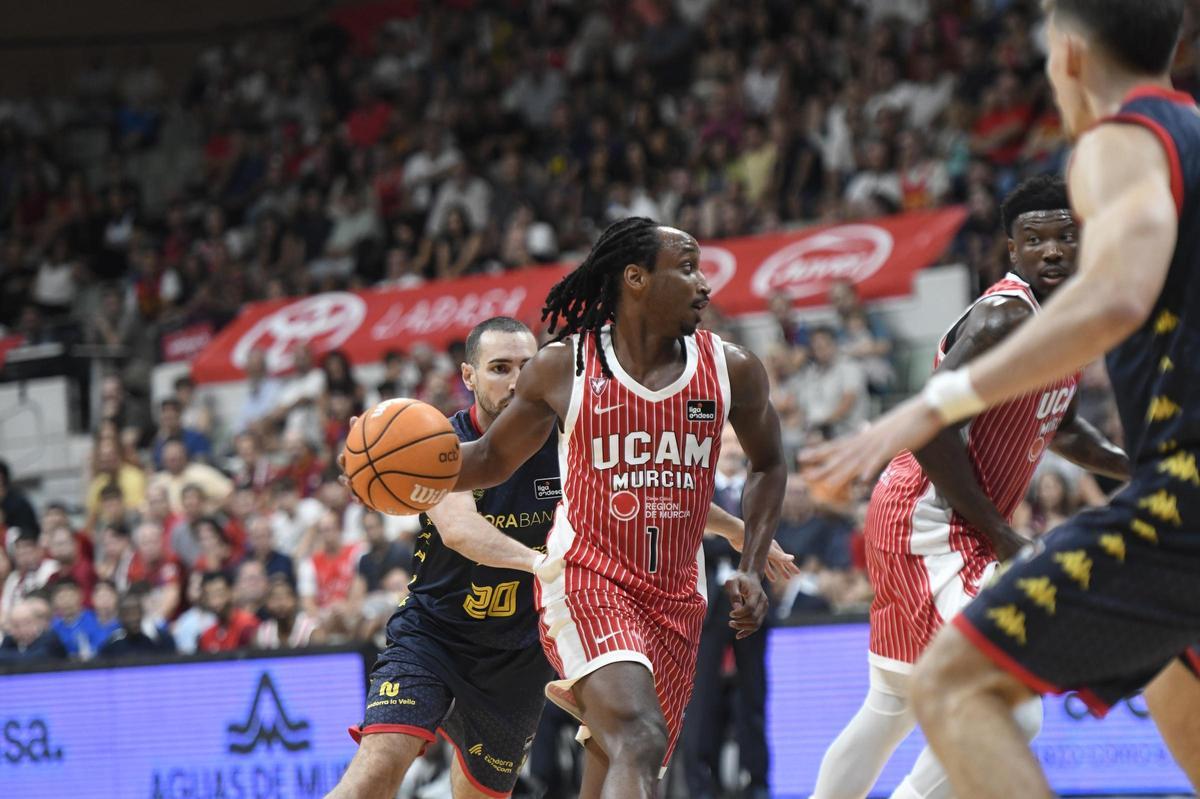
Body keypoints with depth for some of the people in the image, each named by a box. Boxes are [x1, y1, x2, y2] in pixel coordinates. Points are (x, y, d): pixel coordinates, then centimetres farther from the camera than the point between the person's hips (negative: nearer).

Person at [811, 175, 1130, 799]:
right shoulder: (1006, 317, -20)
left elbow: (1060, 428, 28)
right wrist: (1000, 535, -21)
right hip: (932, 528, -11)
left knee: (892, 708, 22)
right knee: (1008, 712, -21)